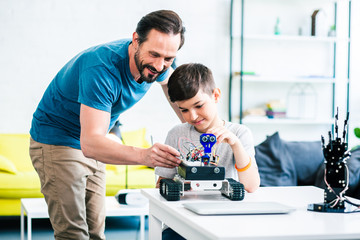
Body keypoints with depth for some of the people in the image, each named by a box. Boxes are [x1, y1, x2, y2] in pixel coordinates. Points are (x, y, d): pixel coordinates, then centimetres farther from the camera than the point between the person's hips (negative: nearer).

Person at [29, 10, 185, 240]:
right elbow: (90, 143, -42)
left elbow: (169, 80, 18)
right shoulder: (102, 68, -34)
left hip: (93, 145, 7)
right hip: (57, 141, -7)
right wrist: (144, 155, -57)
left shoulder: (153, 65, -10)